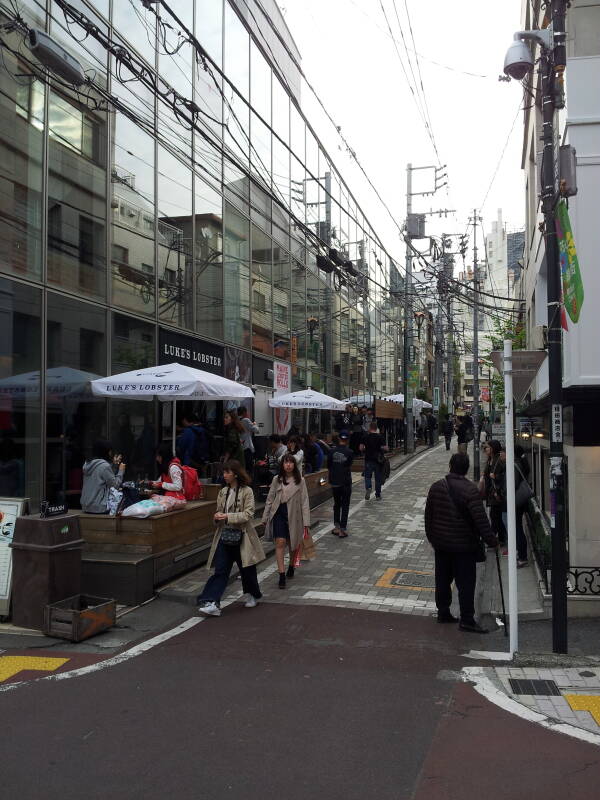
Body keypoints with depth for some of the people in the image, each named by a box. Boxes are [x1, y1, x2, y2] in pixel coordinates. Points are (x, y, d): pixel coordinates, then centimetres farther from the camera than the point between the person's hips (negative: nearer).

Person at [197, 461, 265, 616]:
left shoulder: (247, 491, -9)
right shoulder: (223, 492, 8)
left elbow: (248, 514, -14)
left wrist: (228, 517, -22)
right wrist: (217, 516, -5)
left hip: (241, 536, -4)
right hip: (224, 535, 4)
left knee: (247, 569, 12)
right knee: (220, 570, -3)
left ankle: (252, 595, 35)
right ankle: (212, 603, -9)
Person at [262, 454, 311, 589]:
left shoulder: (300, 481, -2)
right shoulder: (277, 479, 3)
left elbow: (304, 502, -3)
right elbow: (270, 499, 8)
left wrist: (306, 522, -8)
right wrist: (265, 518, 7)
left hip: (293, 514, 0)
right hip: (279, 513, 0)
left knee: (292, 544, 14)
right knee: (280, 543, -10)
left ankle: (291, 567, 41)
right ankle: (282, 575, -9)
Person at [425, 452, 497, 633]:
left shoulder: (436, 487, 2)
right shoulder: (470, 490, -17)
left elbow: (428, 515, 10)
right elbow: (480, 519, -19)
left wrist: (431, 537, 22)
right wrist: (491, 541, -10)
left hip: (441, 543, 6)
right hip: (464, 544, -6)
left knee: (442, 579, 16)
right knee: (465, 582, 1)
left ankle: (443, 612, 25)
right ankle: (466, 619, 3)